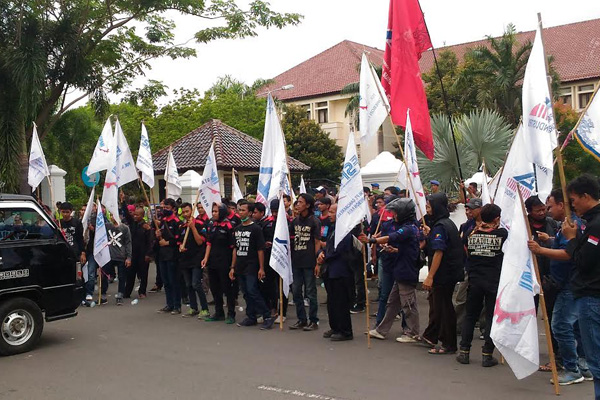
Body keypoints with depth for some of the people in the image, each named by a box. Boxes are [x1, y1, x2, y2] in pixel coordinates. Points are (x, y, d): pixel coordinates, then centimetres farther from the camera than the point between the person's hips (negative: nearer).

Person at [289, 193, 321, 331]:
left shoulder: (314, 221, -4)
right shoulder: (295, 221, 11)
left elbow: (317, 243, -5)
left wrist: (316, 261, -10)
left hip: (309, 262, -6)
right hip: (296, 261, 6)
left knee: (310, 292, 1)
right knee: (296, 291, 9)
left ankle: (314, 321, 10)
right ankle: (301, 320, 19)